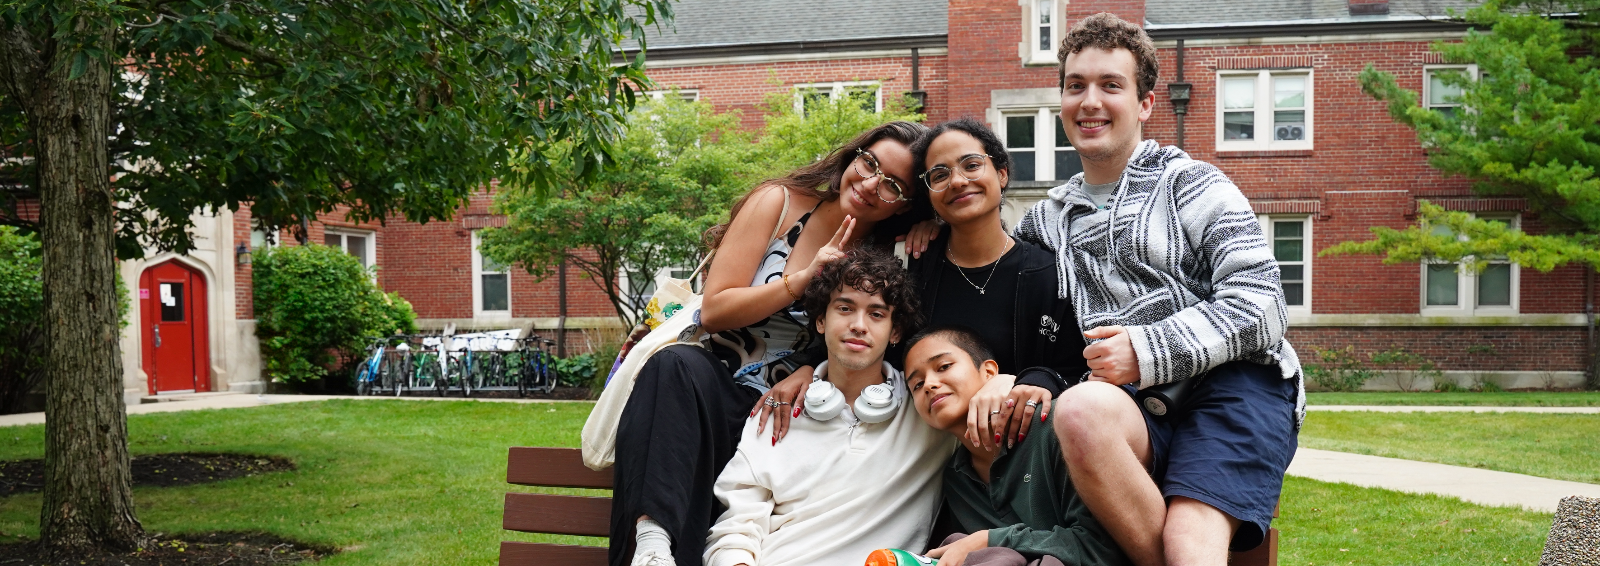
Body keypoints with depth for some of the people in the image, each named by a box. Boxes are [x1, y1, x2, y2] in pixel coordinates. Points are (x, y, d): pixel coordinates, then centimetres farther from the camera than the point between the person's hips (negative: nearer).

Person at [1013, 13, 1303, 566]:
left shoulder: (1192, 185, 9)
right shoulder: (1048, 219, 23)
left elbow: (1260, 306, -2)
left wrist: (1148, 352, -13)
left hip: (1232, 385, -3)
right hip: (1135, 413, 3)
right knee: (1080, 410, -35)